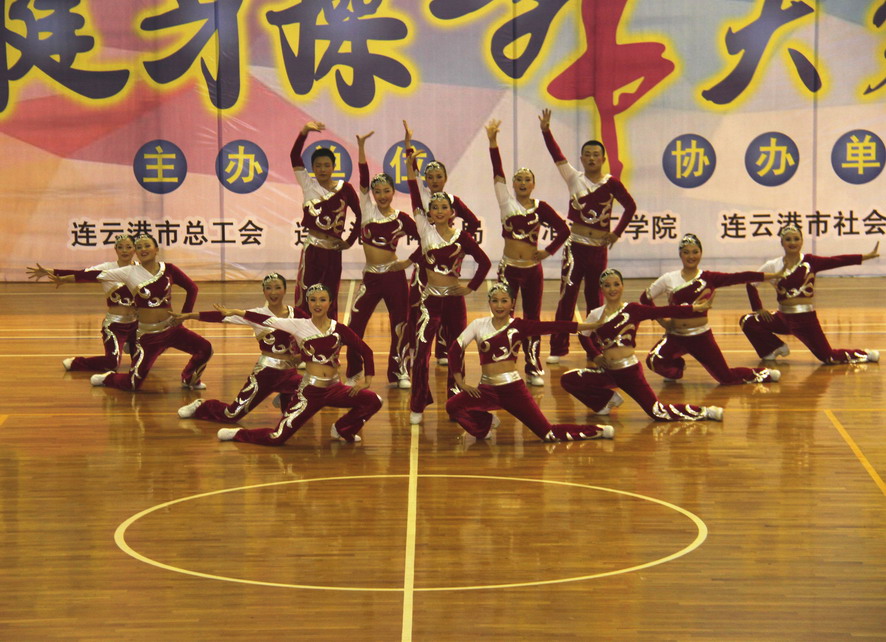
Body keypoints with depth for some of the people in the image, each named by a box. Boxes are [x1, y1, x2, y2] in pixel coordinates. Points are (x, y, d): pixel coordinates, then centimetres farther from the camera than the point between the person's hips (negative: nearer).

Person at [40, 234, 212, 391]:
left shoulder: (168, 269, -1)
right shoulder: (130, 272, -6)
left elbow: (192, 288, 8)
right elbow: (96, 275, -6)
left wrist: (184, 315, 2)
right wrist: (64, 279, -7)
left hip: (171, 328, 2)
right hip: (147, 334, -2)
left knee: (205, 348, -14)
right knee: (133, 384, -4)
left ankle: (189, 379, 17)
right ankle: (107, 378, 31)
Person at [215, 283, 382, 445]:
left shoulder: (339, 329, 1)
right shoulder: (299, 326, -1)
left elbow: (365, 350, 5)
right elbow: (268, 321, -3)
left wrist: (367, 380, -4)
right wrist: (234, 312, -6)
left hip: (334, 389, 2)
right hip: (309, 391, -2)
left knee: (373, 401, -19)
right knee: (277, 438, -6)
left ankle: (342, 430, 8)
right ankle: (238, 434, 25)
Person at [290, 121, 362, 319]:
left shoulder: (344, 188, 1)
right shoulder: (308, 184, 0)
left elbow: (360, 215, 8)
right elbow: (294, 156, -12)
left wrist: (350, 240, 2)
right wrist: (304, 131, -25)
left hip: (334, 251, 1)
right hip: (312, 250, -1)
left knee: (330, 302, 10)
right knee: (304, 301, -5)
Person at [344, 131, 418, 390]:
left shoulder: (401, 218, 0)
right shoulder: (367, 209, 4)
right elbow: (363, 179, -6)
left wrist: (409, 261, -5)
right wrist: (361, 147, -13)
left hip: (393, 276, -2)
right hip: (370, 276, 2)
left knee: (400, 325, 3)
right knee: (355, 325, 0)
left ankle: (400, 372, 15)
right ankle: (353, 372, 11)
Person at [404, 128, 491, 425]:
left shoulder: (462, 236, -1)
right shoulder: (425, 230, 0)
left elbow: (484, 261, 4)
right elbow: (414, 192, -3)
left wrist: (472, 287, -2)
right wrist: (409, 152, -6)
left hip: (455, 299, 1)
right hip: (430, 298, -1)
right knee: (421, 351, -11)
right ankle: (418, 406, -6)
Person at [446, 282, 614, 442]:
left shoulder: (518, 326, 2)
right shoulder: (478, 325, 6)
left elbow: (553, 326, -6)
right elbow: (455, 350, 6)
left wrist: (591, 326, -12)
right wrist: (461, 383, -2)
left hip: (513, 388, -2)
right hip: (487, 389, 2)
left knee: (548, 433, -5)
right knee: (452, 406, -22)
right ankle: (486, 423, 8)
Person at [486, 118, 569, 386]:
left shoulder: (541, 207, 1)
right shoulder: (506, 202, 0)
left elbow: (563, 229, 3)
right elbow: (497, 172, -7)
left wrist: (549, 251, -5)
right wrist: (492, 141, -14)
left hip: (533, 269, 1)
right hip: (509, 268, 0)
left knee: (532, 318, 6)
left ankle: (534, 368, 13)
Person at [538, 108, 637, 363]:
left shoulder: (611, 183, -2)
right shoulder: (574, 178, 2)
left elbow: (630, 206, 5)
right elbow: (557, 156, -8)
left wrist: (617, 232, 1)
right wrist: (546, 131, -19)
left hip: (598, 247, 0)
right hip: (575, 245, 0)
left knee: (595, 298, 8)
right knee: (567, 296, -4)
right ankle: (558, 348, -2)